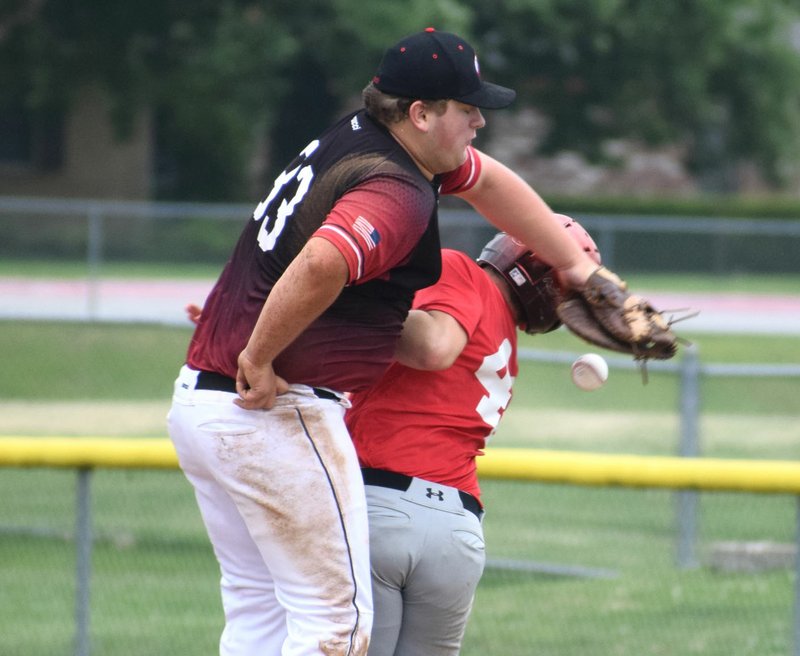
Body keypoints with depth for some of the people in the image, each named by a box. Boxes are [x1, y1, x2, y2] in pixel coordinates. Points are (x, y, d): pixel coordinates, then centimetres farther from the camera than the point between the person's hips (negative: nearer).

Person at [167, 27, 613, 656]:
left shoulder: (358, 137, 13)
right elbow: (321, 263, -39)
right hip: (275, 414, -10)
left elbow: (486, 180, 29)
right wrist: (260, 361, -25)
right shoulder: (399, 193, -18)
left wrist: (574, 263, 36)